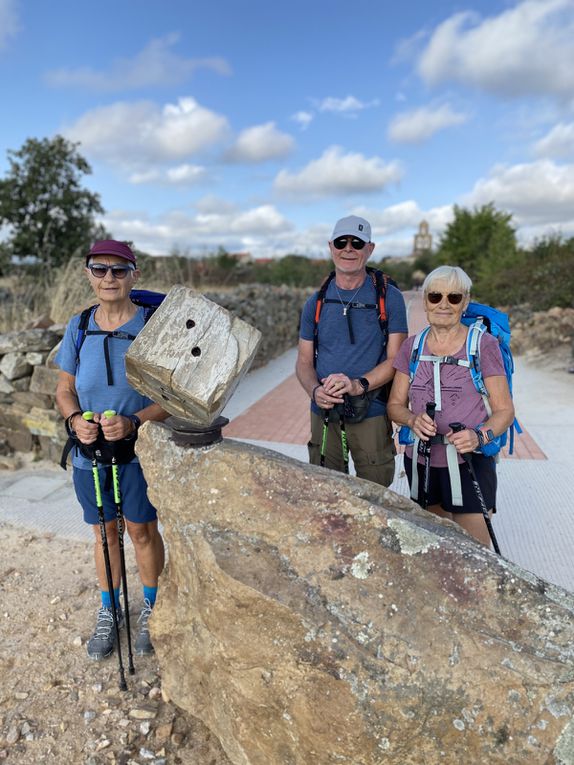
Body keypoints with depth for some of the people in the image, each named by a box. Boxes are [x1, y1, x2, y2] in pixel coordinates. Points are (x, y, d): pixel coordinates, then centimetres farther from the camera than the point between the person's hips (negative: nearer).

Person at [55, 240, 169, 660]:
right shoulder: (78, 327, -2)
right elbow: (65, 389, 6)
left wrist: (133, 423, -26)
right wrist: (75, 420, -14)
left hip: (140, 450, -3)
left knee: (143, 531, 11)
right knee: (105, 532, 17)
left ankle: (152, 609, 35)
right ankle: (108, 611, 38)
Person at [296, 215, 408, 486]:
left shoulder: (389, 297, -1)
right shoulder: (317, 302, 8)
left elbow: (396, 359, -5)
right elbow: (304, 362, 9)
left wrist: (359, 385, -22)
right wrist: (314, 390, -12)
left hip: (371, 413, -2)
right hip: (324, 413, 3)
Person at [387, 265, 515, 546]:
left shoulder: (484, 344, -6)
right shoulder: (412, 346, 5)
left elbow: (504, 410, -4)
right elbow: (395, 404, 7)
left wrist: (480, 436, -23)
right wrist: (413, 420, -15)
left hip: (469, 463, -4)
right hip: (420, 462, 4)